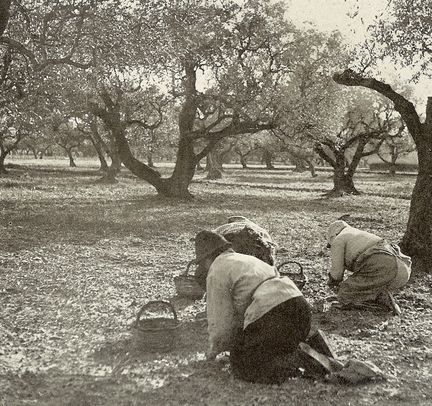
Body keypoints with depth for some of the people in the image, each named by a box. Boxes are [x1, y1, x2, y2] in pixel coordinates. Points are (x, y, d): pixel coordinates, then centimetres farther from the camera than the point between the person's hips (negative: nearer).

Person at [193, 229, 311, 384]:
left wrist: (213, 349, 20)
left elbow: (221, 320, 2)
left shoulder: (216, 272, 4)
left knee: (240, 364, 5)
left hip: (272, 313, -9)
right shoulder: (247, 259, 31)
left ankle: (290, 365, -14)